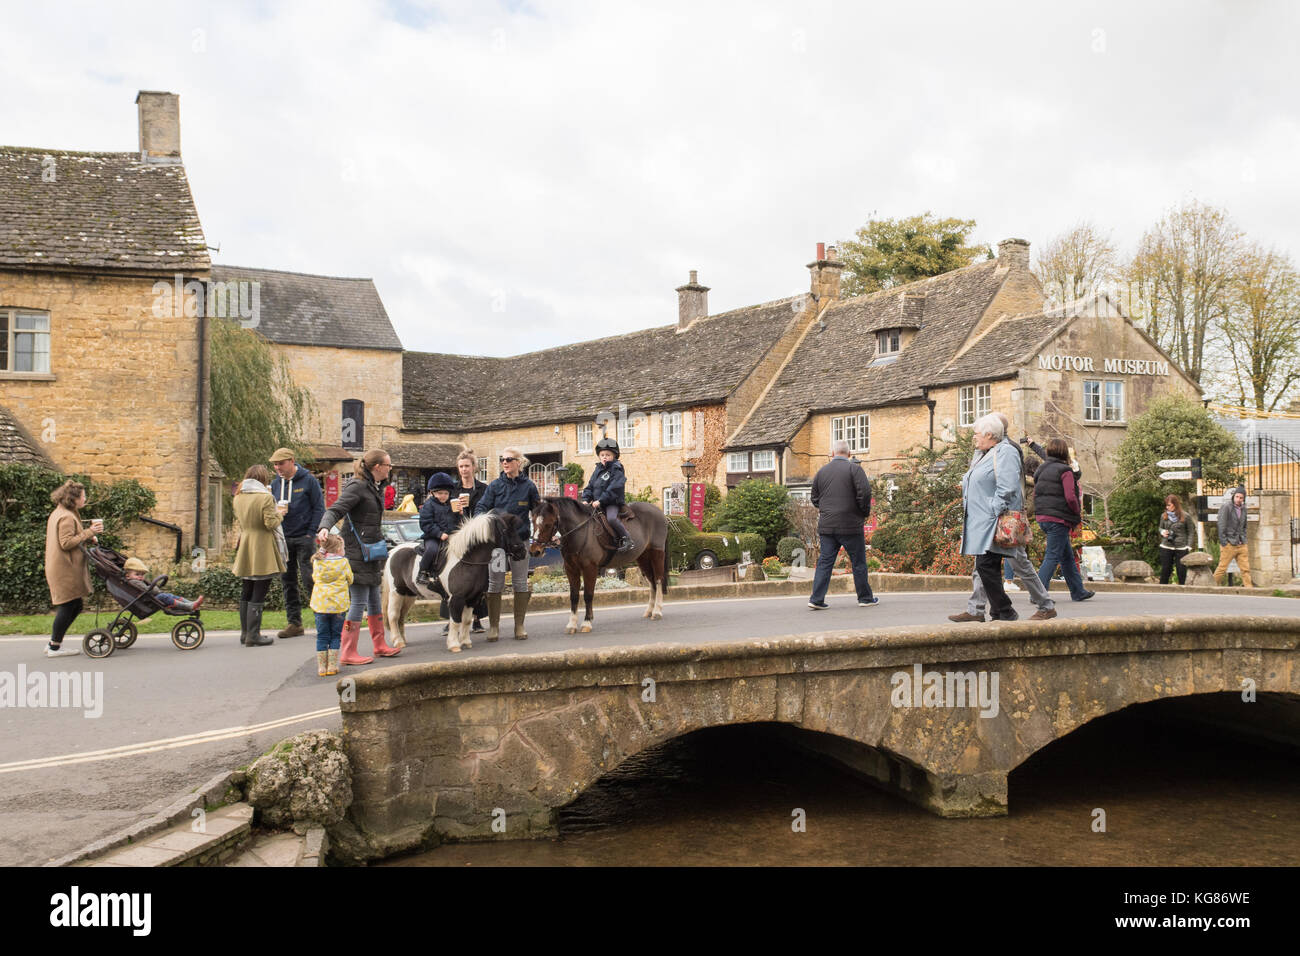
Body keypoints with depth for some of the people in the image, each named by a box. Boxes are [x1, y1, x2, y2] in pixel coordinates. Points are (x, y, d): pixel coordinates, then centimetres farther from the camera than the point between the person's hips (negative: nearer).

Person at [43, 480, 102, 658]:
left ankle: (54, 643, 17)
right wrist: (89, 532, -18)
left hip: (60, 568, 11)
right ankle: (55, 647, 2)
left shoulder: (57, 513, 18)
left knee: (75, 606, 13)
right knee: (68, 606, -5)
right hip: (66, 569, -11)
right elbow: (67, 543, -21)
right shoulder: (67, 517, -16)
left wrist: (89, 537, 10)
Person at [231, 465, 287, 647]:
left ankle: (245, 632, 21)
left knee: (246, 591, 17)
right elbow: (271, 523, -17)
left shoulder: (238, 497, 6)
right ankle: (253, 635, -3)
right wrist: (279, 514, 2)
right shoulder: (266, 497, -15)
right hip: (262, 549, -7)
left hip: (245, 549, 7)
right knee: (258, 594, -3)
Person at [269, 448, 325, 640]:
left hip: (304, 538, -5)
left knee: (309, 578, -9)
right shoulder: (275, 483, 10)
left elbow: (319, 507, -5)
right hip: (283, 539, 6)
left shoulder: (308, 480, -5)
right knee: (287, 581, 7)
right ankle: (294, 622, 14)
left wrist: (311, 532, -11)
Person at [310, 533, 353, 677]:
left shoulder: (317, 563, 3)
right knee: (336, 635, 9)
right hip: (339, 604, -2)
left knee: (322, 636, 9)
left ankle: (321, 666, 9)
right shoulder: (344, 562, -5)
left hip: (320, 604, 2)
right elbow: (350, 580, 6)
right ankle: (332, 666, 8)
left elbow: (314, 578, 16)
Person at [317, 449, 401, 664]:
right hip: (356, 552, -9)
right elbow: (335, 510, -22)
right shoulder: (357, 487, -14)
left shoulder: (376, 487, 13)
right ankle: (348, 653, -1)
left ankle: (380, 646, 27)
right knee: (359, 601, -7)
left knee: (374, 599, 16)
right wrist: (324, 528, -41)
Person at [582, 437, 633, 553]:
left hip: (612, 503, -7)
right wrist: (586, 499, 0)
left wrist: (600, 500, -23)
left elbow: (613, 489, -17)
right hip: (596, 503, 7)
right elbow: (590, 486, 17)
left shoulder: (616, 470, -7)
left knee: (611, 518, -32)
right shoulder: (597, 469, 16)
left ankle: (626, 539, -19)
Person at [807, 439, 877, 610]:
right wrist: (865, 512, 1)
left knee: (824, 562, 5)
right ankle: (865, 598, 16)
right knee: (858, 562, 8)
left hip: (826, 525, 4)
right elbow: (864, 492, -13)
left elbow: (815, 499, 14)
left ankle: (817, 599, -1)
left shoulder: (821, 471, 9)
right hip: (850, 525, -4)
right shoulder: (854, 468, -5)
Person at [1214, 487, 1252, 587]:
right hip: (1229, 544, -6)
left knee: (1246, 568, 1)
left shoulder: (1243, 509, 13)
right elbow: (1221, 525, -11)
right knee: (1222, 568, -4)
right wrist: (1223, 541, -15)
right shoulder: (1226, 507, -7)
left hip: (1241, 545, 6)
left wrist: (1243, 539, 13)